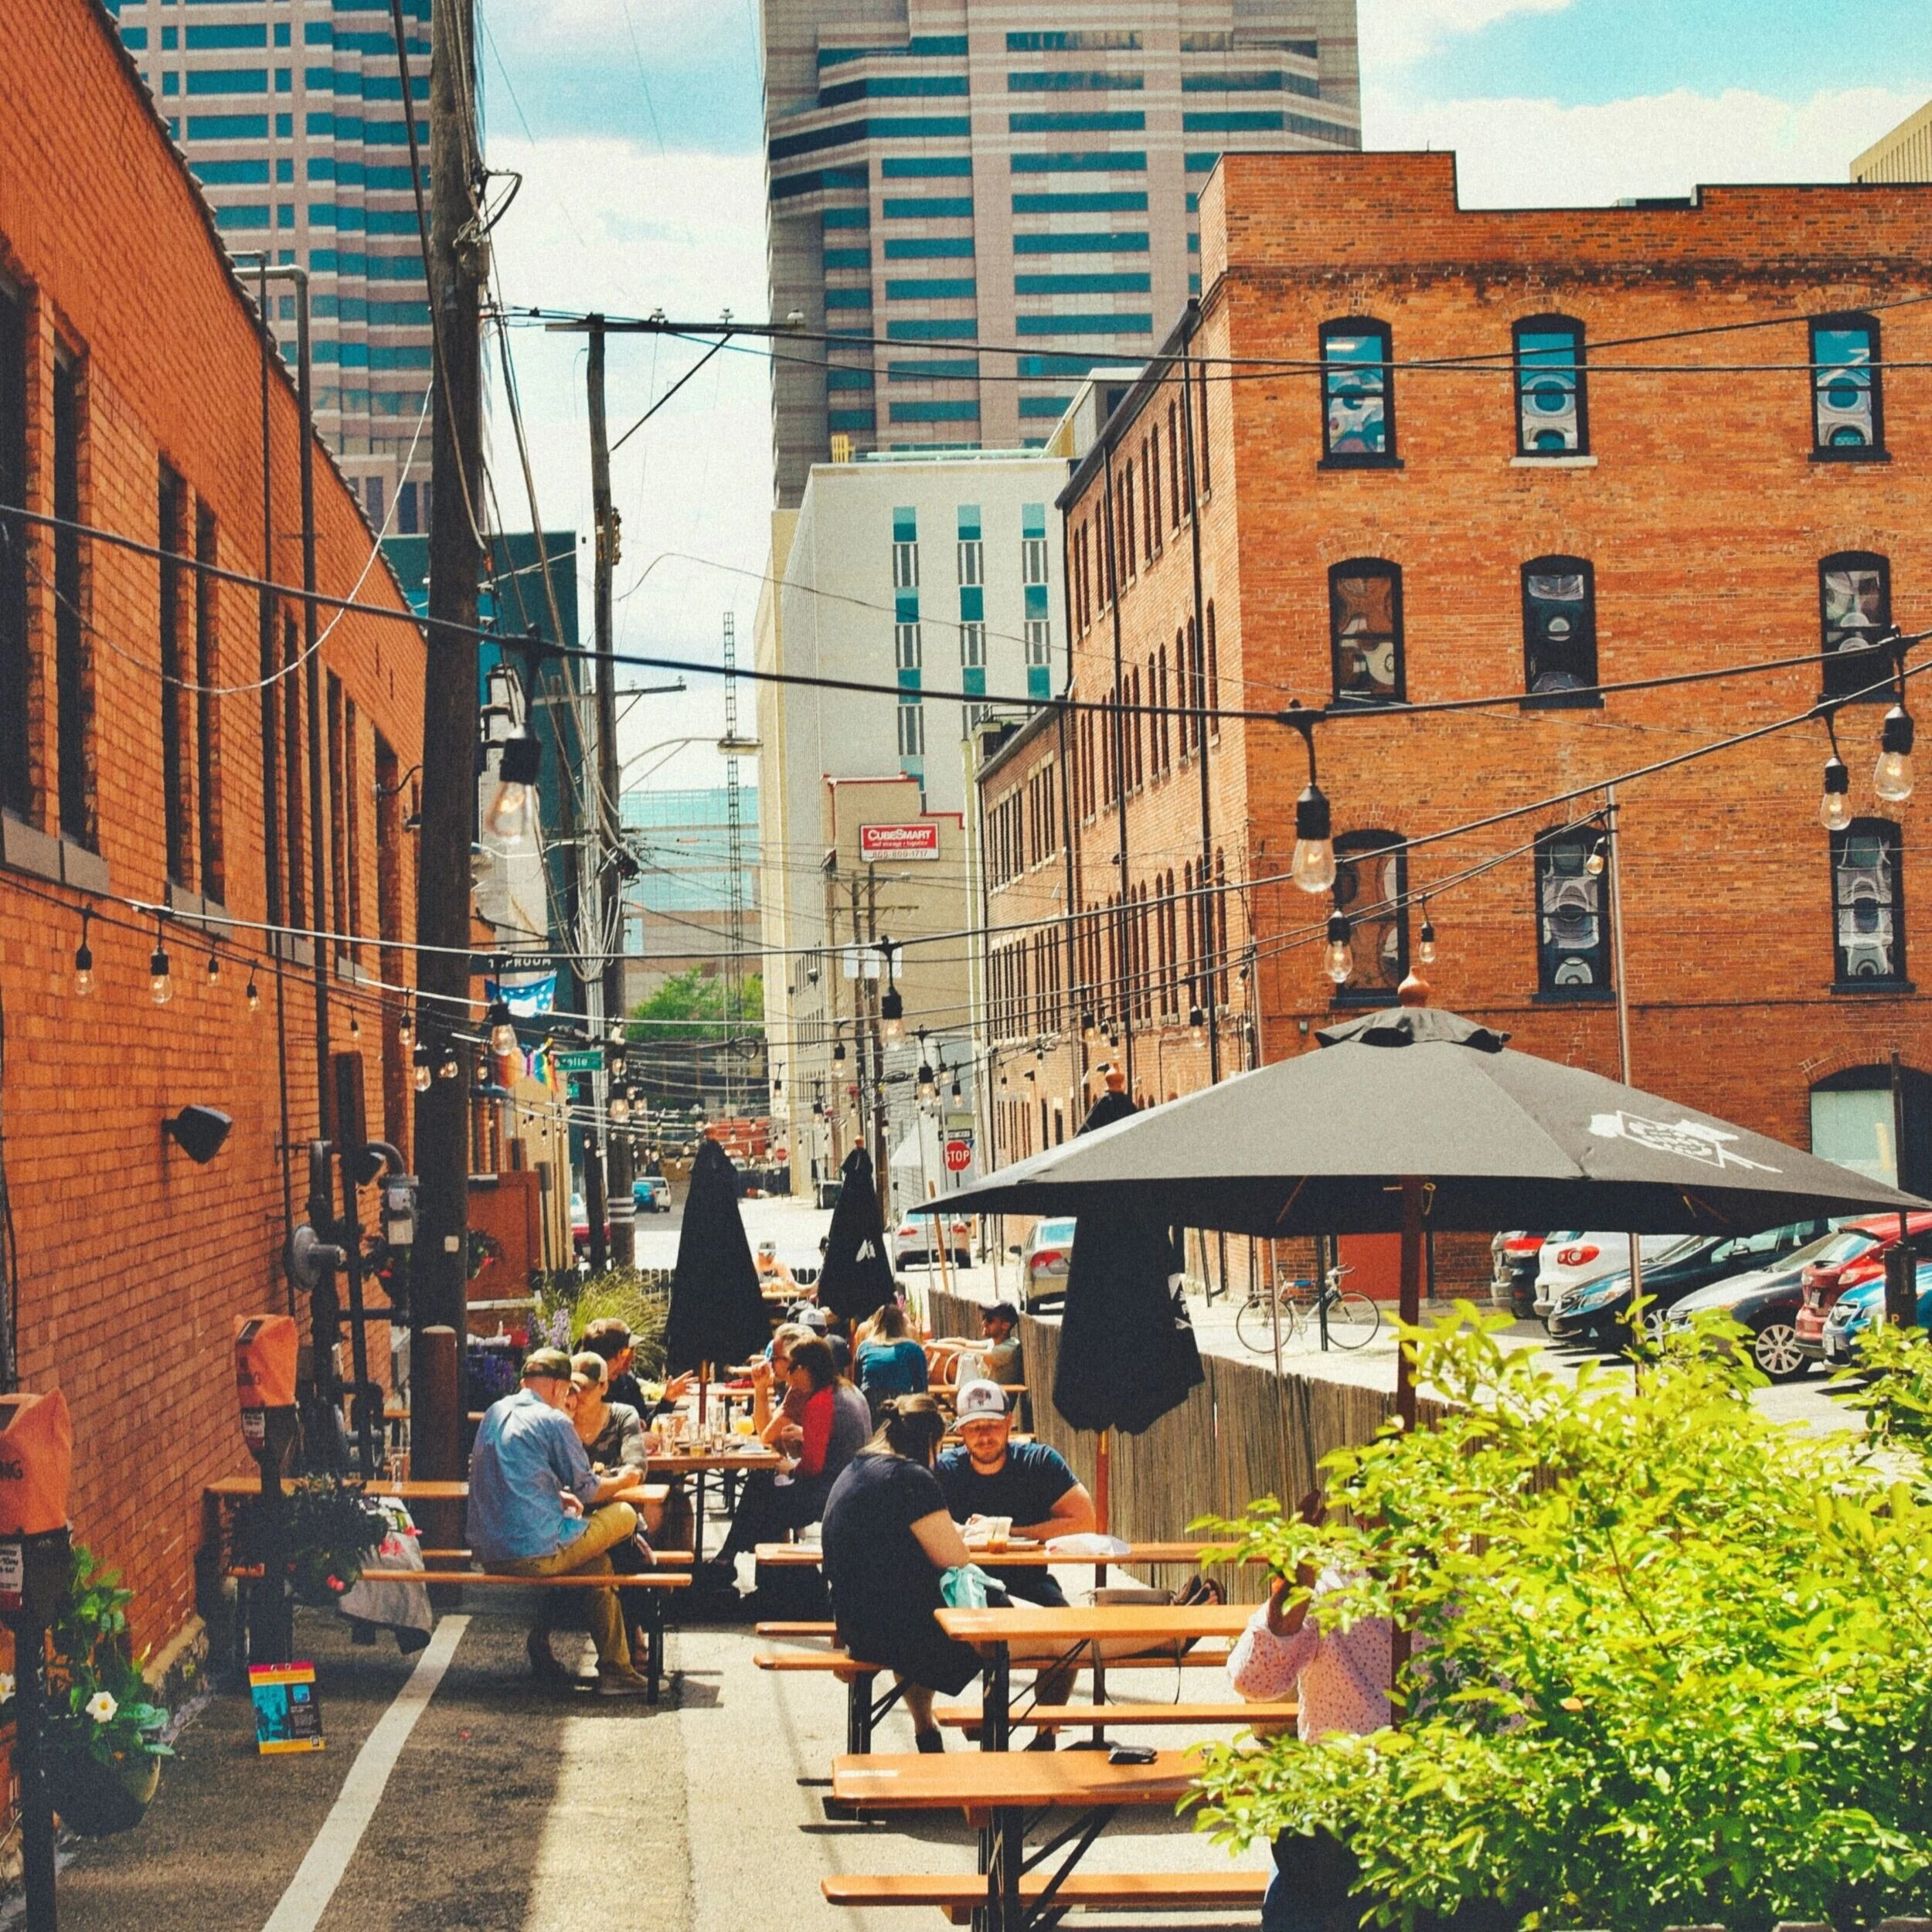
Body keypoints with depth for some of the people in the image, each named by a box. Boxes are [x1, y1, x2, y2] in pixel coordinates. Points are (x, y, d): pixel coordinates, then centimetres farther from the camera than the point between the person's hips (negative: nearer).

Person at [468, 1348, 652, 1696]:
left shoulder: (494, 1414, 14)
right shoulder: (554, 1421, -9)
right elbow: (587, 1490, -2)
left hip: (487, 1551, 9)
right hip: (534, 1555, -9)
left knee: (597, 1561, 26)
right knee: (625, 1515, 8)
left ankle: (614, 1669, 23)